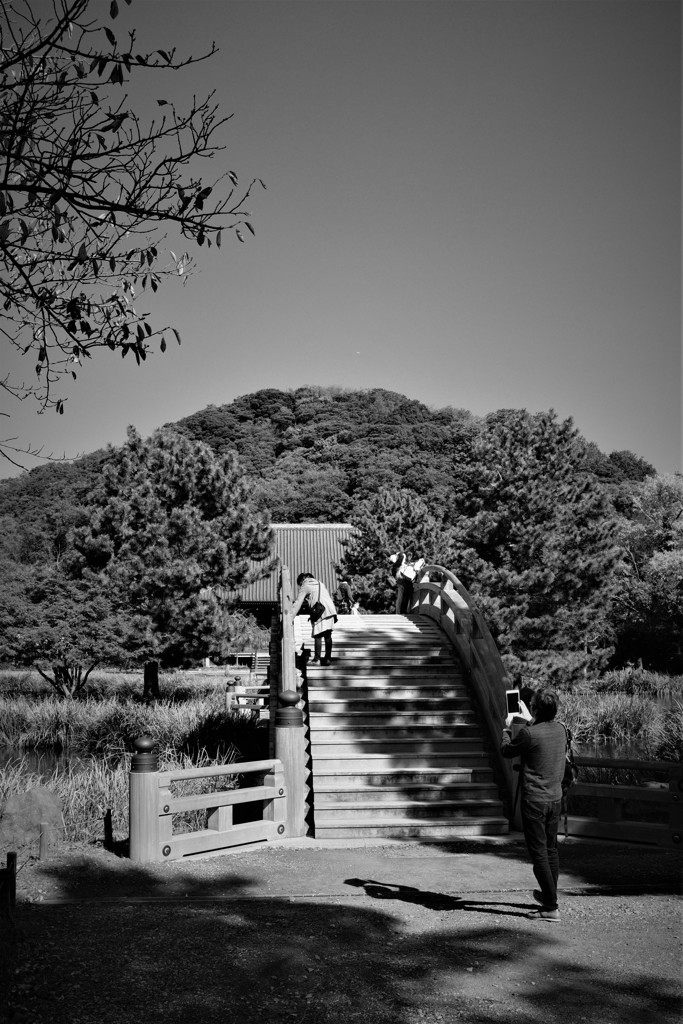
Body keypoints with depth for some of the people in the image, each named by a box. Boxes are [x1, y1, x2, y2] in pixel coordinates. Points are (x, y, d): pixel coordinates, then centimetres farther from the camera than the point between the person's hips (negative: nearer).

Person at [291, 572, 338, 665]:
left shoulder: (305, 587, 4)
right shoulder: (320, 583, 24)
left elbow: (297, 604, -1)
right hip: (330, 611, 7)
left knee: (318, 636, -4)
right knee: (327, 635, 9)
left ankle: (316, 659, -5)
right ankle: (328, 658, 12)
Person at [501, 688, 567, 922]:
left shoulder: (528, 734, -19)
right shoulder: (560, 729, 0)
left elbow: (506, 751, -1)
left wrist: (507, 728, 13)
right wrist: (529, 720, 33)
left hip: (534, 801, -7)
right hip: (555, 797, 7)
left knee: (539, 853, -2)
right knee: (551, 849, 19)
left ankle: (551, 907, -2)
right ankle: (549, 895, 34)